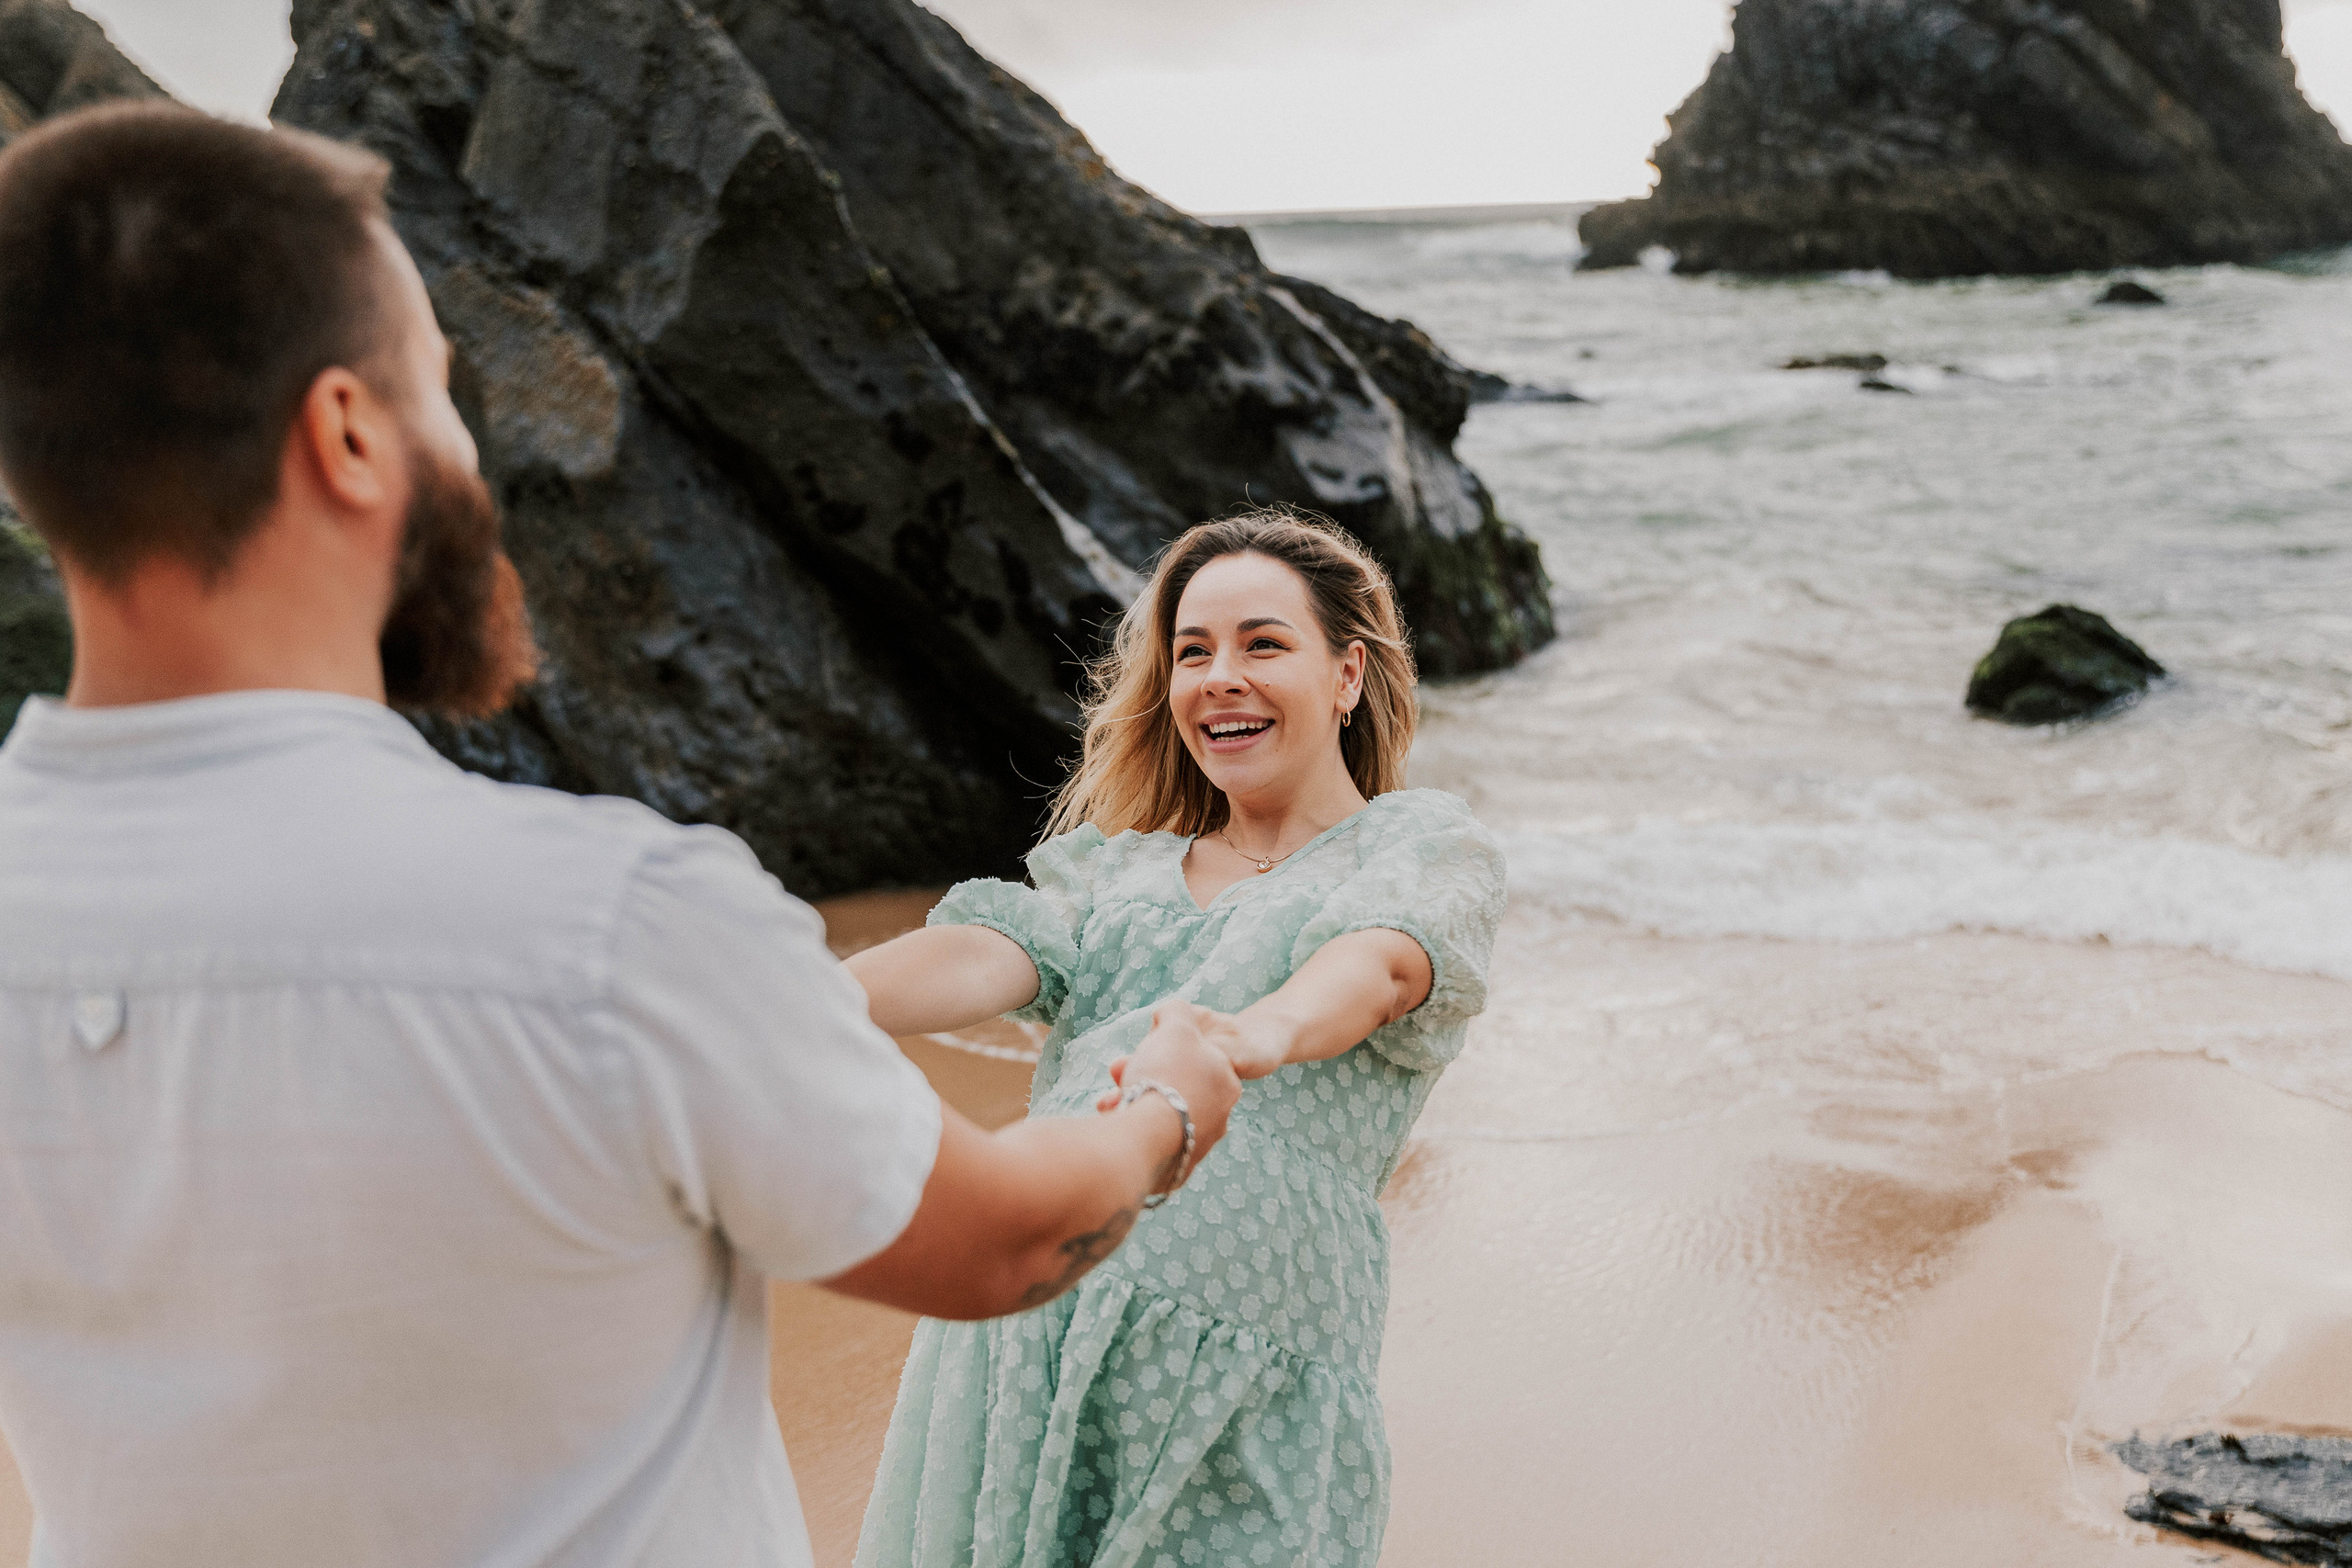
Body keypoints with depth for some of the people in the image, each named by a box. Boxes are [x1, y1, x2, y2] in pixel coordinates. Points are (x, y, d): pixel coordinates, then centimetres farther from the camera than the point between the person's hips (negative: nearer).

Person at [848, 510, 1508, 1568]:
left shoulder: (1429, 844, 8)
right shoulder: (1121, 870, 20)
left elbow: (1378, 960, -14)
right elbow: (987, 955, 2)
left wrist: (1262, 1031, -37)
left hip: (1241, 1372, -4)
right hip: (1018, 1323, 4)